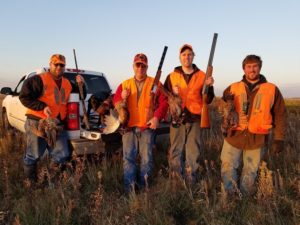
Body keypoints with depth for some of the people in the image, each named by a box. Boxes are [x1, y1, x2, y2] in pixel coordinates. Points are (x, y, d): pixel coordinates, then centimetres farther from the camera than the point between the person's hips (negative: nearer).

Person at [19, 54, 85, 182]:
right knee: (33, 155, 5)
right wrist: (42, 106, -19)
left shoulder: (67, 83, 14)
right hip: (37, 123, -5)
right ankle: (30, 182, 25)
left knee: (62, 155, 7)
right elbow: (24, 97, -9)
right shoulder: (39, 80, -6)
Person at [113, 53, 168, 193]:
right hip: (129, 127, 2)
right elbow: (115, 103, 9)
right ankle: (129, 189, 8)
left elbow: (163, 102, -1)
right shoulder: (125, 85, 12)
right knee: (128, 157, 2)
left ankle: (144, 186, 17)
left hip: (147, 126, -2)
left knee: (147, 158, 3)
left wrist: (157, 117, -14)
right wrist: (122, 98, -12)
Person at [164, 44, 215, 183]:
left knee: (193, 153, 6)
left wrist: (209, 86, -14)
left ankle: (190, 183, 20)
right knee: (175, 152, 5)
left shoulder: (202, 76, 5)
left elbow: (208, 100, 3)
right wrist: (172, 94, -12)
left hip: (195, 119, 0)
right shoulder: (172, 76, 7)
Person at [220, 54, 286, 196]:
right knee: (228, 167, 3)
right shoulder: (233, 88, 4)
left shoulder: (272, 89, 1)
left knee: (250, 172, 10)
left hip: (257, 139, -1)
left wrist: (278, 139, 1)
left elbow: (279, 115, 4)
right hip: (234, 135, 1)